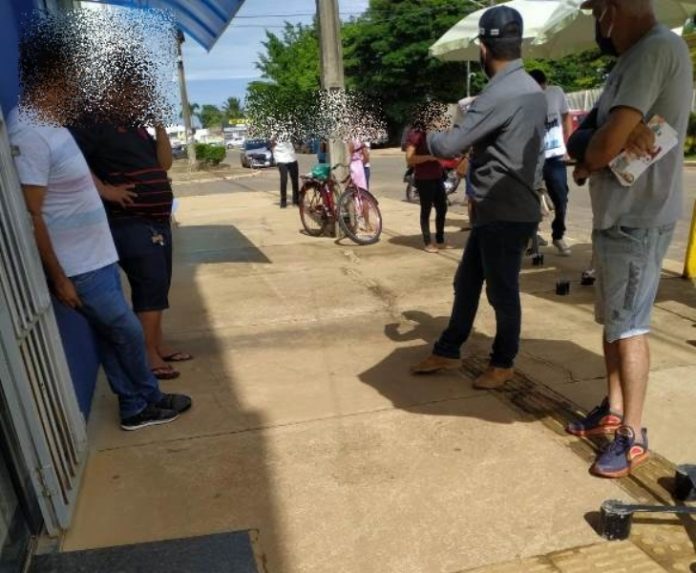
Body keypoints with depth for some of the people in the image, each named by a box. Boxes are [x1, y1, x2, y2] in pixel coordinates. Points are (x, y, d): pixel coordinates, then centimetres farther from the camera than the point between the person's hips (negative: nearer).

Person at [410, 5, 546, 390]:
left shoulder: (501, 92, -19)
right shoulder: (529, 88, 13)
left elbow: (450, 146, -19)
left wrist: (426, 137, 1)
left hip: (505, 214, -10)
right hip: (503, 209, 10)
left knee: (501, 291, 4)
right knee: (466, 283, 14)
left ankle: (502, 364, 22)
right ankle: (447, 353, 26)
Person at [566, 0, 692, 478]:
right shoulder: (632, 59, 16)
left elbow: (603, 147, -23)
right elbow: (581, 140, 8)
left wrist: (590, 151, -1)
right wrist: (616, 136, -14)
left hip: (637, 220, -10)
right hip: (615, 215, 10)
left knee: (629, 327, -3)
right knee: (612, 321, 15)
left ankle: (633, 436, 10)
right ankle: (614, 409, 29)